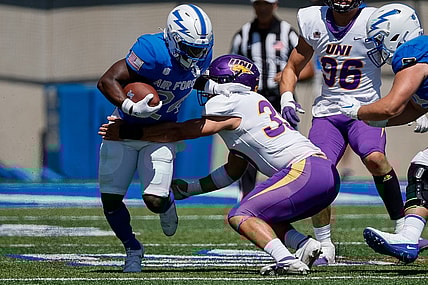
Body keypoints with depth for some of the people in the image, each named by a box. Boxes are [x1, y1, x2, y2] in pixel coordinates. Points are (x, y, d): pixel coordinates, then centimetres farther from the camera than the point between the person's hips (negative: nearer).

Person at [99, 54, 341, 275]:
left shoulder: (233, 105, -2)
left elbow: (178, 133, -1)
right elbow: (233, 172, 30)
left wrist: (128, 132, 3)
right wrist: (190, 188, 33)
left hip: (305, 169, -9)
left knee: (240, 216, -9)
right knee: (260, 217, 22)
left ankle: (287, 261, -27)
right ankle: (307, 246, 0)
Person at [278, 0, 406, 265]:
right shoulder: (313, 22, 3)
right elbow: (292, 68, 17)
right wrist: (287, 99, -1)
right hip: (327, 111, 4)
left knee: (375, 158, -31)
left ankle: (403, 229, -17)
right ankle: (325, 247, 2)